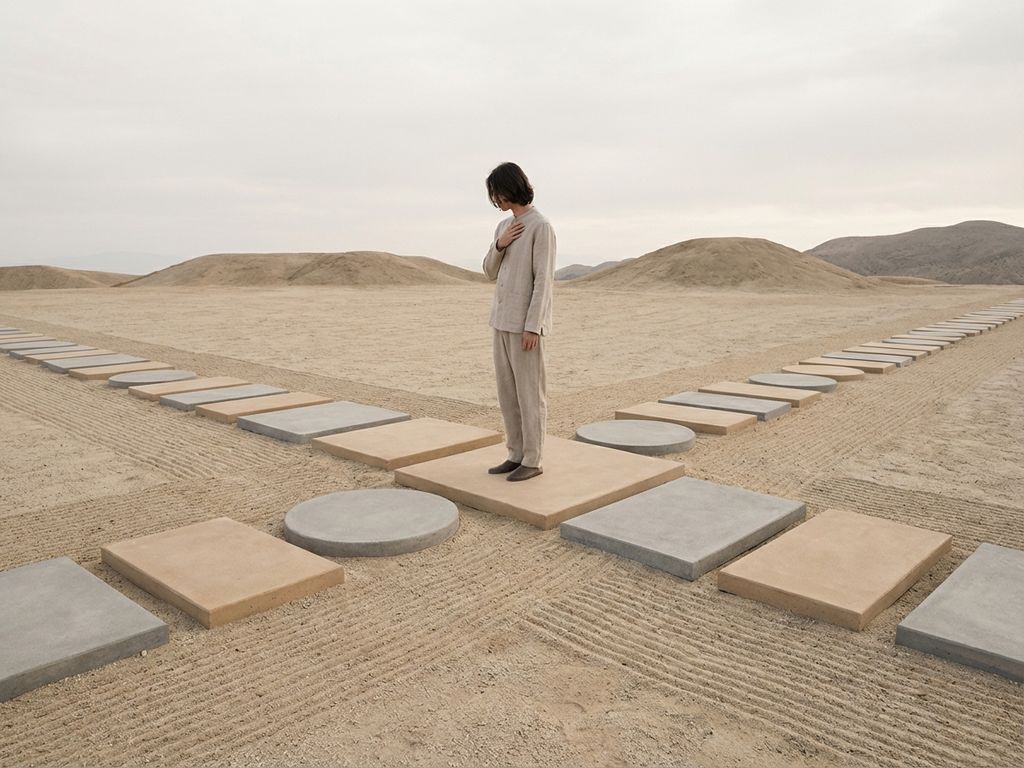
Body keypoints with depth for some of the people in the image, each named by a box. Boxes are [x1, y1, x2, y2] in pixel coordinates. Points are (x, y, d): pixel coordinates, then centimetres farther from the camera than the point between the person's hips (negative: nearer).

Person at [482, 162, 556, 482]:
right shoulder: (504, 226, 14)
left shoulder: (541, 226, -11)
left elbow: (543, 280, -16)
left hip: (526, 322, -8)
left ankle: (533, 459, 8)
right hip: (504, 319, 8)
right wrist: (498, 245, -5)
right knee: (507, 391, 10)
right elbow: (490, 272, 16)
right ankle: (517, 454, 19)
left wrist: (533, 326, -20)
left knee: (529, 391, -2)